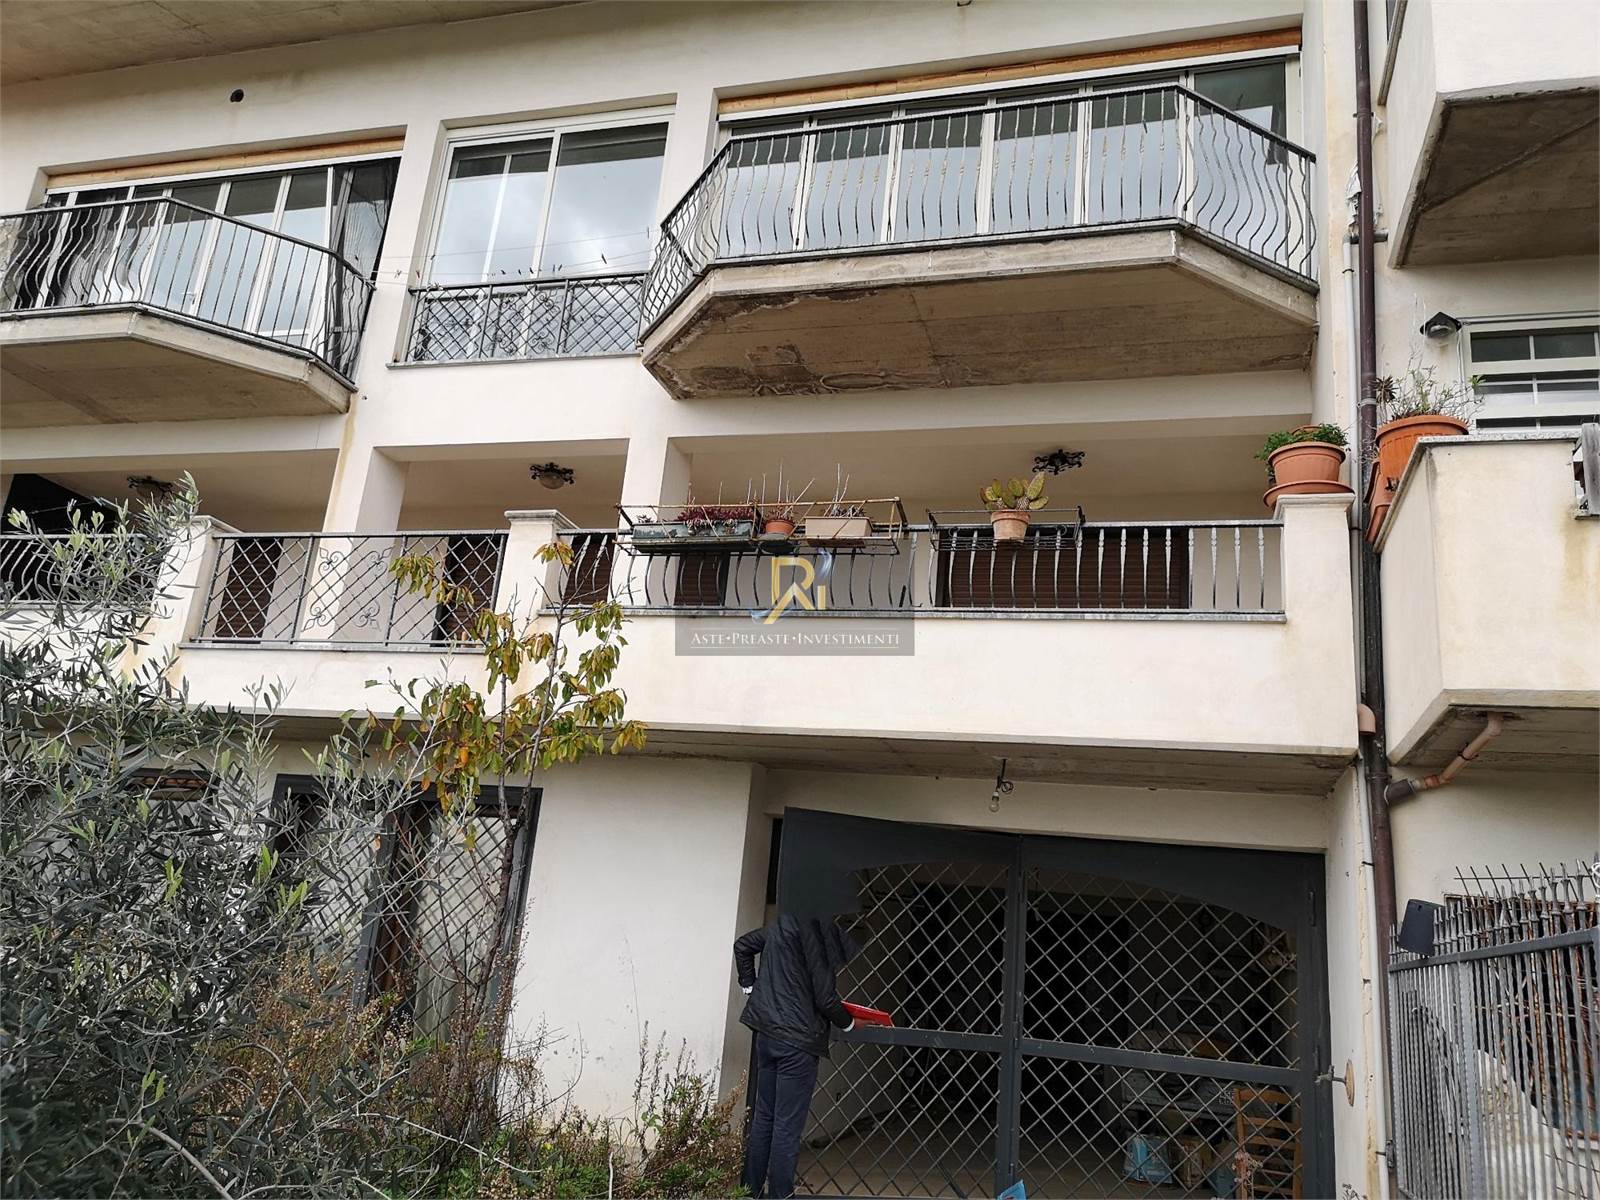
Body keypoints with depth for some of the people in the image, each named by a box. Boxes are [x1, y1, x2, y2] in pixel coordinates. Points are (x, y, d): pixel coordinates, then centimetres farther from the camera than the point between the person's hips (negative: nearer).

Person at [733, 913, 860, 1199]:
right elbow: (824, 997, -15)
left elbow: (743, 946, 20)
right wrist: (849, 1023, 3)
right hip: (798, 1039, -8)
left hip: (767, 1033, 8)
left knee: (763, 1119, 15)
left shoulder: (782, 923, 6)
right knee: (787, 1128, 0)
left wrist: (750, 987, 23)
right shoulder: (818, 931, -18)